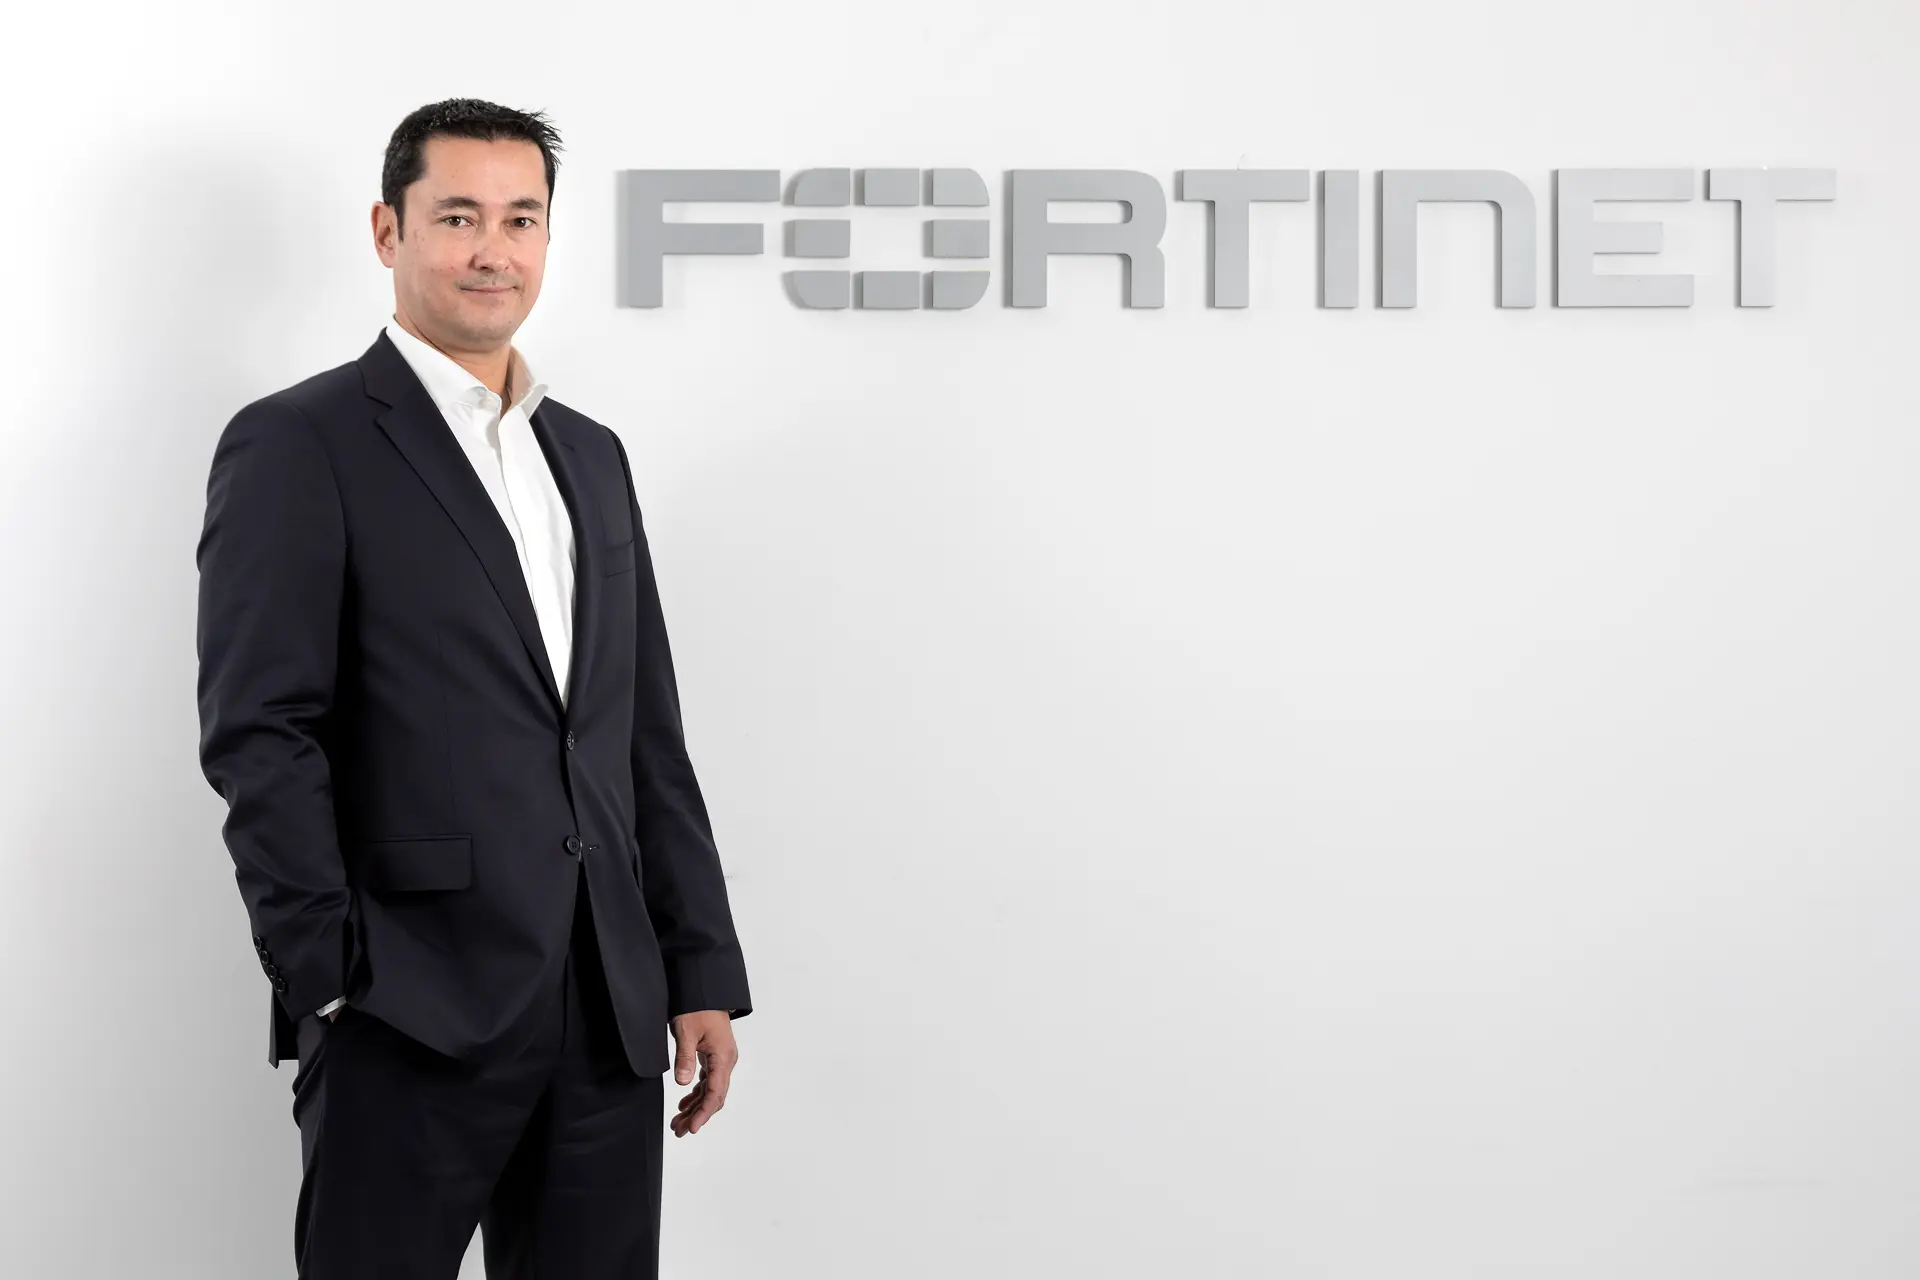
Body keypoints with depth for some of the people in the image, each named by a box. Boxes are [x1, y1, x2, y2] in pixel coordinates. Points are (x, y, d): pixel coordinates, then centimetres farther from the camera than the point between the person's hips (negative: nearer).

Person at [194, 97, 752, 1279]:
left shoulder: (592, 456, 17)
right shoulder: (299, 446, -3)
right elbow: (258, 735, -10)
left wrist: (703, 970, 11)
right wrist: (330, 984, -14)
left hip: (609, 1015, 6)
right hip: (413, 1014, -6)